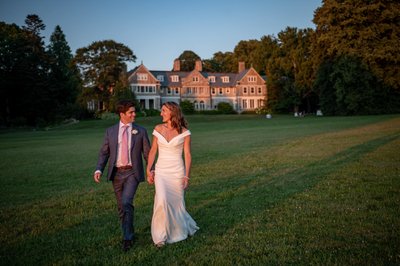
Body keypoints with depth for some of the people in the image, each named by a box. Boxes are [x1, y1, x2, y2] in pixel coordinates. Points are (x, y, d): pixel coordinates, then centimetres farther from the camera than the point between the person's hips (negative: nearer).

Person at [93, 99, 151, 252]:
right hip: (116, 173, 3)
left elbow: (147, 152, 3)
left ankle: (127, 238, -7)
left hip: (133, 172, -3)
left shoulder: (140, 131, 2)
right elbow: (104, 152, 4)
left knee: (126, 202, -19)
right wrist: (99, 169, -10)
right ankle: (129, 234, 31)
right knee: (121, 206, 12)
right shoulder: (110, 131, 5)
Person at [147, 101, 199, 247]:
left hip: (177, 171, -1)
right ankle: (161, 236, -2)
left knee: (176, 202, 6)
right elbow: (153, 151, 7)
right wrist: (149, 170, 2)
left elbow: (187, 155, -3)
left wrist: (187, 176, -7)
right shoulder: (158, 129, 3)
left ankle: (184, 227, 37)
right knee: (162, 201, -17)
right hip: (161, 171, 1)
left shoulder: (184, 132, -4)